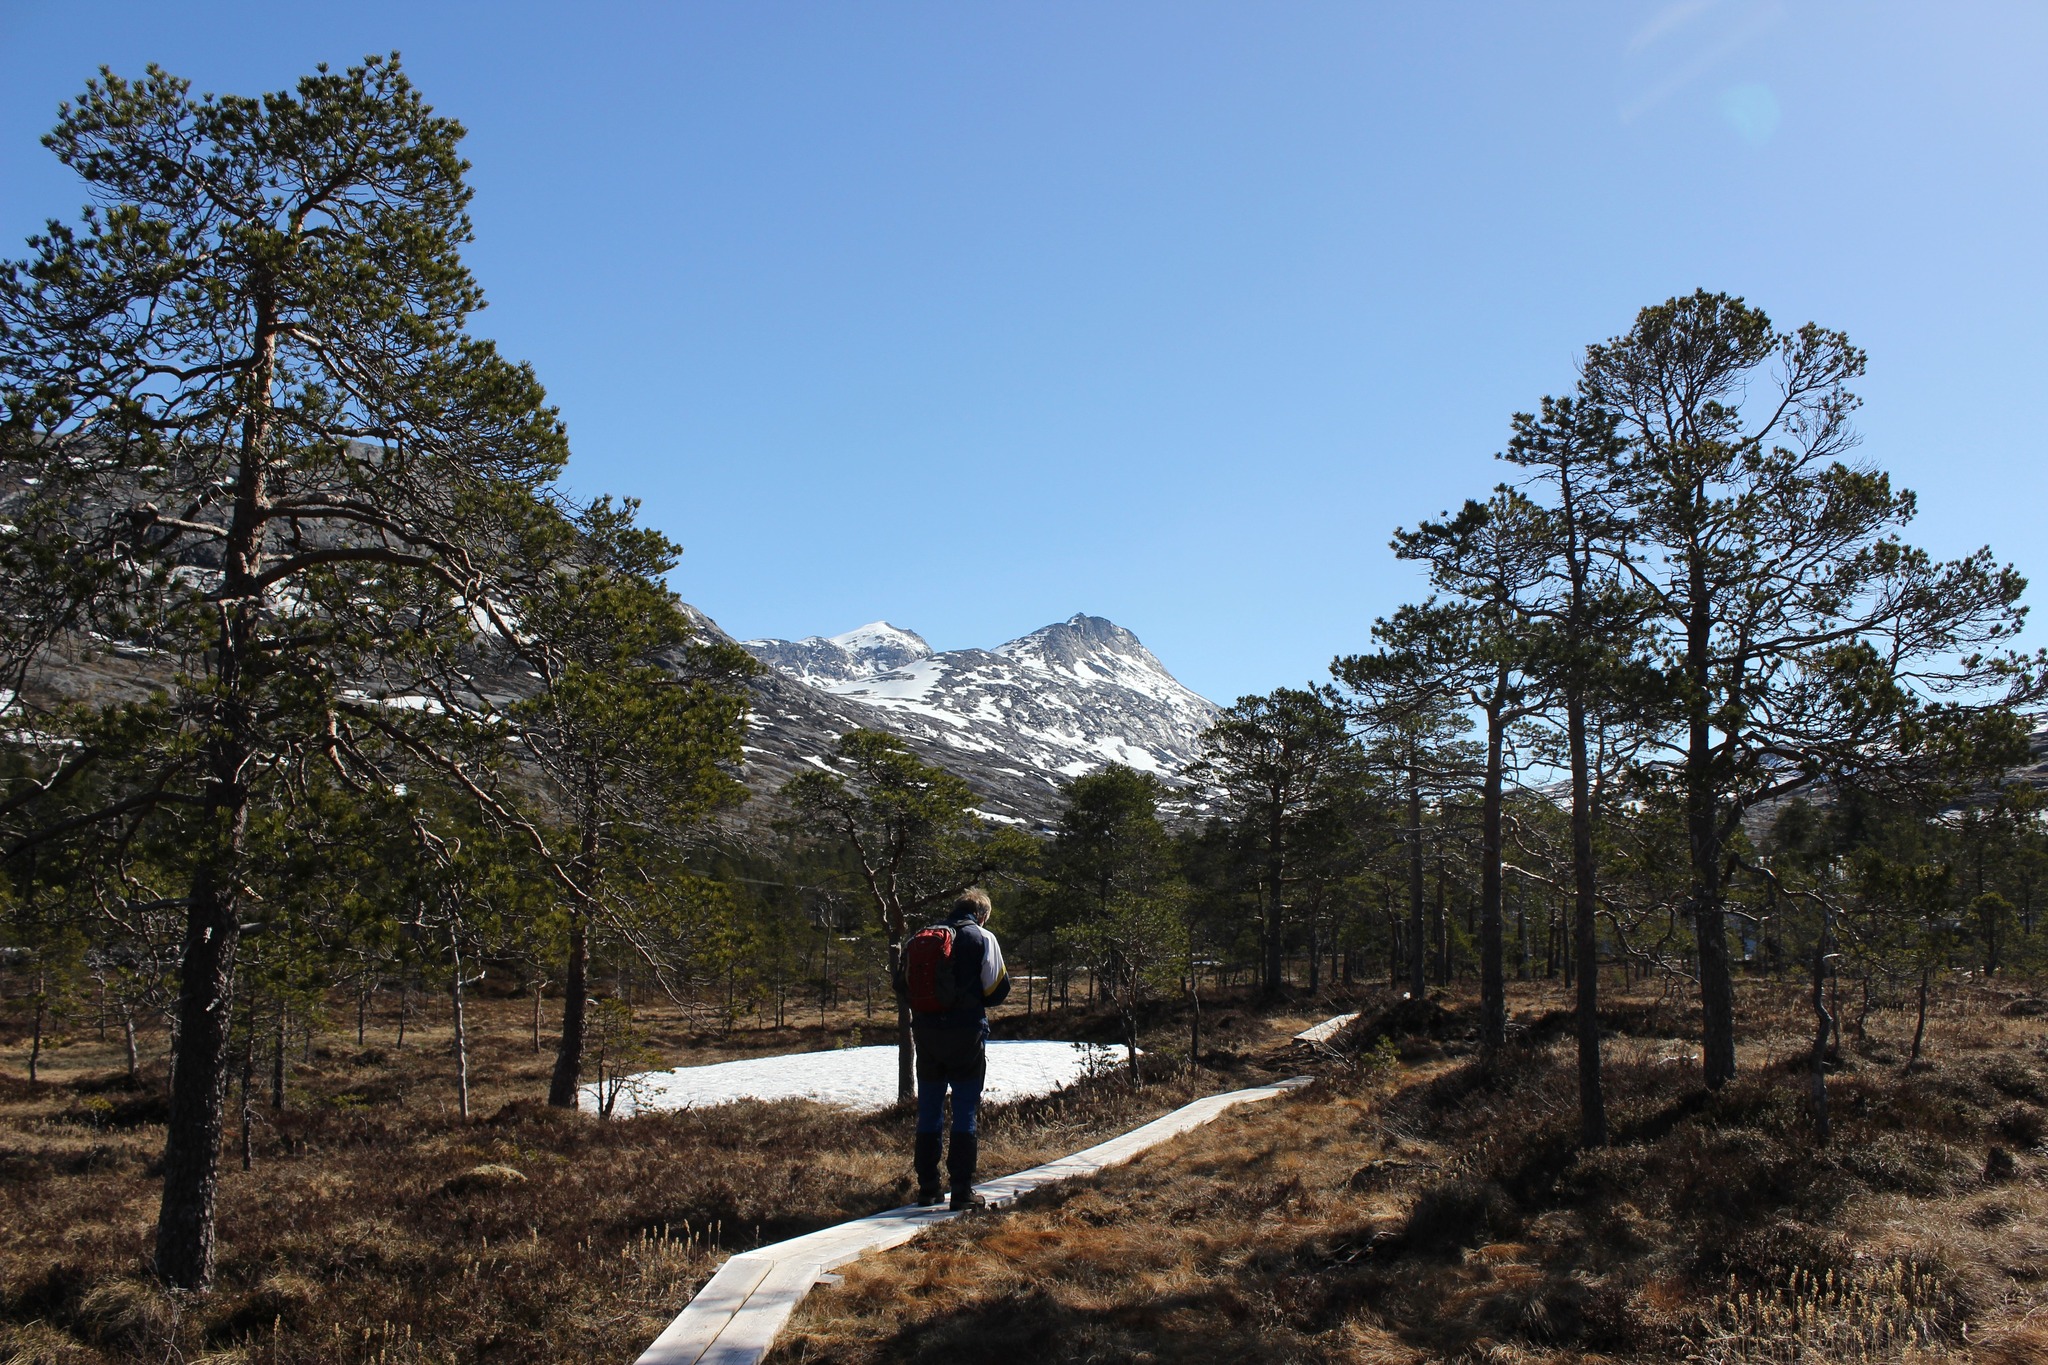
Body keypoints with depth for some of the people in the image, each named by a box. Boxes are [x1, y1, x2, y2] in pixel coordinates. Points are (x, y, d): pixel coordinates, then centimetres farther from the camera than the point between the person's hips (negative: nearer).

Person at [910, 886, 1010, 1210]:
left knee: (929, 1113, 11)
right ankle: (961, 1190, 1)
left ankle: (927, 1188, 14)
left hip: (926, 1033, 4)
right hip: (966, 1034, -4)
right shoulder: (983, 938, -3)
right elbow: (998, 989, -5)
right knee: (965, 1113, 2)